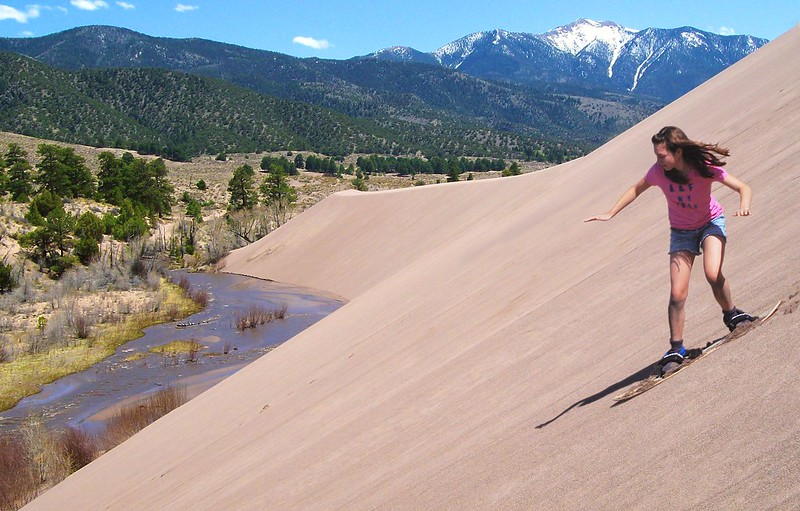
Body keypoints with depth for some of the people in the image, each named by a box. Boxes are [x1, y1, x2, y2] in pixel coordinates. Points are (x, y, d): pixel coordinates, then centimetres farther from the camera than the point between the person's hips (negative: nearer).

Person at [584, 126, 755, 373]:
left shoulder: (705, 167, -26)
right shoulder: (659, 171, -20)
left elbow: (743, 188, -23)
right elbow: (636, 189, -1)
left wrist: (744, 206, -45)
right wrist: (610, 214, -3)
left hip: (711, 223, -2)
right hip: (682, 231, 2)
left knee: (713, 274, -28)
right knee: (677, 293, -7)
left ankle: (732, 315, 2)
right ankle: (676, 349, 5)